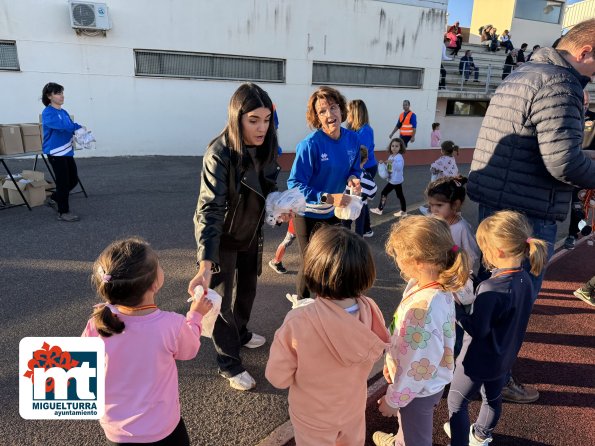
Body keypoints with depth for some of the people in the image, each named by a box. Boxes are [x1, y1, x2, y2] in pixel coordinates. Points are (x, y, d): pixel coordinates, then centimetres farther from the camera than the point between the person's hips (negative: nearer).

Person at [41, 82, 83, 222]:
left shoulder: (64, 112, 14)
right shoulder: (47, 113, -11)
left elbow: (71, 128, 13)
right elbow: (63, 125, -26)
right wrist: (78, 126, -12)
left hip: (67, 151, 8)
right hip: (56, 153, -8)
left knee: (73, 180, 14)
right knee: (63, 182, -2)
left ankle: (53, 199, 34)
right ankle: (63, 212, 10)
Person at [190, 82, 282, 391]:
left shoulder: (265, 147, -11)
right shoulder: (219, 154, -31)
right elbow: (210, 208, -37)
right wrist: (205, 266, -44)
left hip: (251, 231, 7)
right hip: (220, 236, -6)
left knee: (248, 288, 24)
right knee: (223, 299, 7)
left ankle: (240, 334, 52)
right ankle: (229, 364, 28)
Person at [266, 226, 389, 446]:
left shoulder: (297, 323, -37)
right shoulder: (371, 311, -24)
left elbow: (278, 378, -22)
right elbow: (377, 352, -4)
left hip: (313, 417, -3)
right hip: (354, 409, 3)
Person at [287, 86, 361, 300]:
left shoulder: (353, 139, -6)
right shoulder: (309, 145, -24)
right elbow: (294, 184, -25)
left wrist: (353, 178, -15)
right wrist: (328, 197, -34)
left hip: (335, 211, 6)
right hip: (308, 214, -5)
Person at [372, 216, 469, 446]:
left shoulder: (423, 307, -40)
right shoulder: (436, 286, -13)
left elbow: (418, 365, -29)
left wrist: (393, 399, -13)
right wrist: (391, 361, 13)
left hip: (419, 388, -8)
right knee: (406, 422, 37)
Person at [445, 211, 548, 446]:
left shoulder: (491, 289, -35)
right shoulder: (524, 279, -9)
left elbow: (477, 329, -28)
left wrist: (455, 306, -20)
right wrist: (473, 299, -3)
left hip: (478, 360, -8)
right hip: (504, 356, 8)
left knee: (457, 402, 13)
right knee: (492, 397, 29)